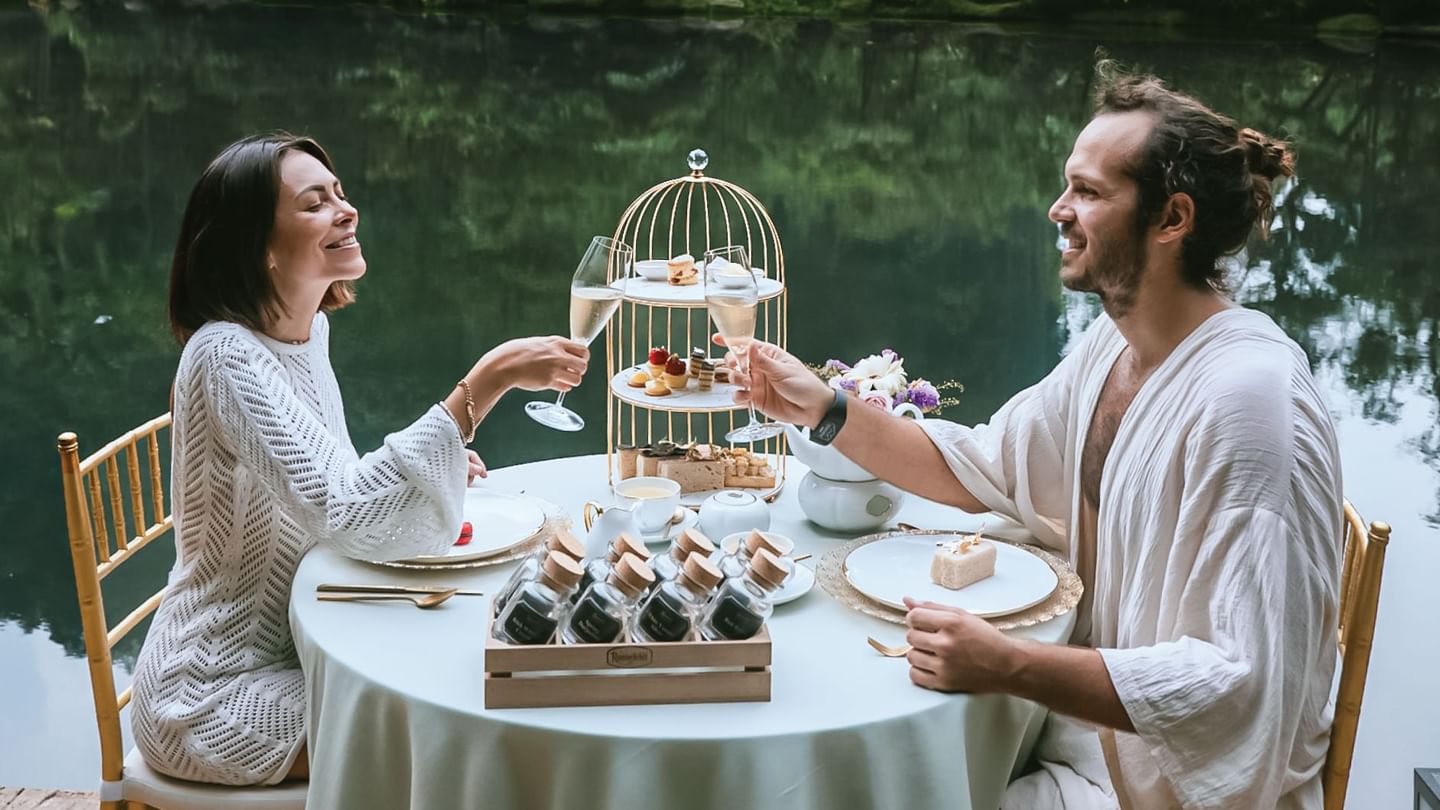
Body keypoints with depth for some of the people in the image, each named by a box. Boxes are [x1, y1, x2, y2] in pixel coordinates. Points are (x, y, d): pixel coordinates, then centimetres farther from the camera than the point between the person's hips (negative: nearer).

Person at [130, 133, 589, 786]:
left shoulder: (309, 327, 3)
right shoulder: (226, 355, -23)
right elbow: (344, 514, -35)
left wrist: (431, 465, -5)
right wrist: (487, 381, -38)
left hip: (297, 650, 8)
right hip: (218, 699, -8)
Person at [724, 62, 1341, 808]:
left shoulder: (1243, 397, -27)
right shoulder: (1113, 344, 2)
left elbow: (1242, 685, -29)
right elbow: (980, 468, 11)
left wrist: (1009, 668, -34)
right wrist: (824, 409, 0)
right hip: (1086, 725, 7)